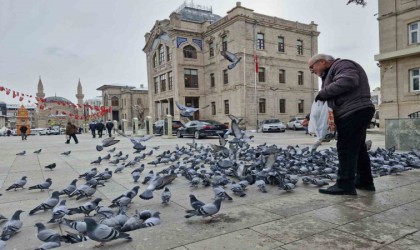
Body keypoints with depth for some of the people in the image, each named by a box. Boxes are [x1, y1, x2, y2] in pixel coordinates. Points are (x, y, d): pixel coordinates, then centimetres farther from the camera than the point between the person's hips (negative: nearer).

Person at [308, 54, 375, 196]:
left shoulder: (341, 65, -6)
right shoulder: (332, 72, 25)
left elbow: (348, 81, -27)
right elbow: (333, 99, 21)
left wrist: (323, 93, -18)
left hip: (354, 112, -11)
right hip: (355, 113, 11)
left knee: (346, 148, -10)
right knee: (357, 148, 15)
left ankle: (345, 185, -8)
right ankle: (365, 181, 24)